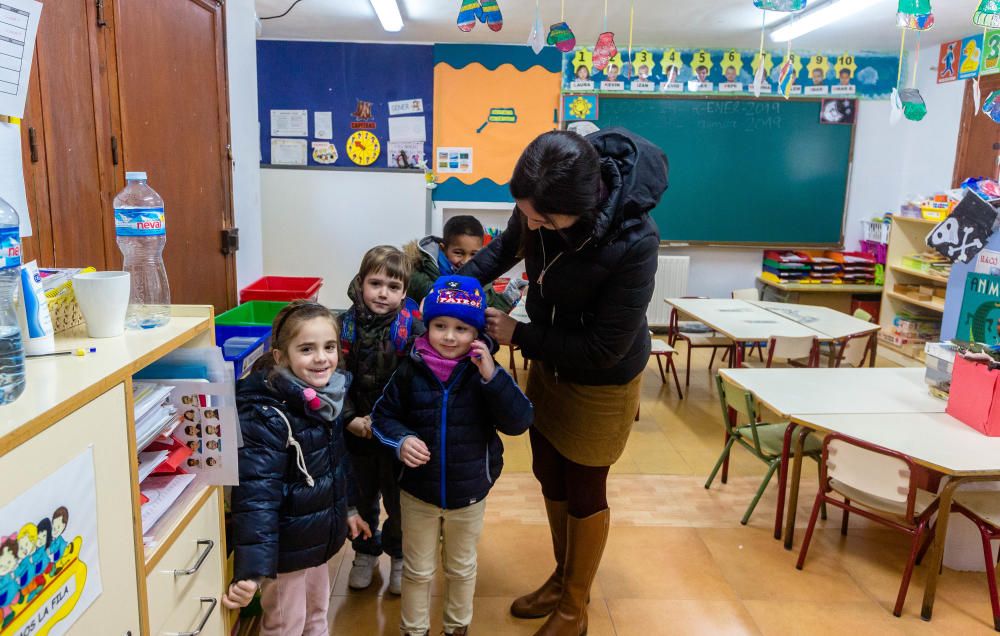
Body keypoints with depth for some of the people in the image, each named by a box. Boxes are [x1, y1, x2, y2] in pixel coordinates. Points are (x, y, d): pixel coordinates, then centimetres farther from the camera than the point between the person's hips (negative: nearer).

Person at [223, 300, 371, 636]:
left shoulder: (328, 395, -3)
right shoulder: (266, 414, -27)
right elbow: (257, 494, -32)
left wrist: (347, 509, 20)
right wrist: (252, 569, -38)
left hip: (319, 535, 7)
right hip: (285, 545, -7)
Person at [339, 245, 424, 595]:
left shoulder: (412, 328, -14)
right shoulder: (346, 326, -6)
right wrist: (351, 419, -15)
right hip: (356, 432, 2)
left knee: (398, 499, 12)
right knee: (362, 496, 19)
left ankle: (399, 555, 36)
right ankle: (366, 553, 41)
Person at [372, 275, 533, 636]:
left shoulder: (485, 372, -14)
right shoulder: (411, 371, -13)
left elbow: (518, 422, -21)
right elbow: (383, 416, -2)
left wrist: (492, 376, -33)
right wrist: (401, 440, -23)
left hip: (469, 493, 0)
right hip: (418, 491, 0)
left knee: (462, 568, 24)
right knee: (417, 570, 21)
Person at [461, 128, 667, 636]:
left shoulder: (633, 241, -37)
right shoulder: (540, 204, -20)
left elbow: (603, 349, -28)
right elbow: (508, 245, 4)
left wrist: (518, 335, -23)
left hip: (601, 383, -6)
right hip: (547, 366, 6)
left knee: (584, 491, 12)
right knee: (550, 477, 21)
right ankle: (562, 577, 47)